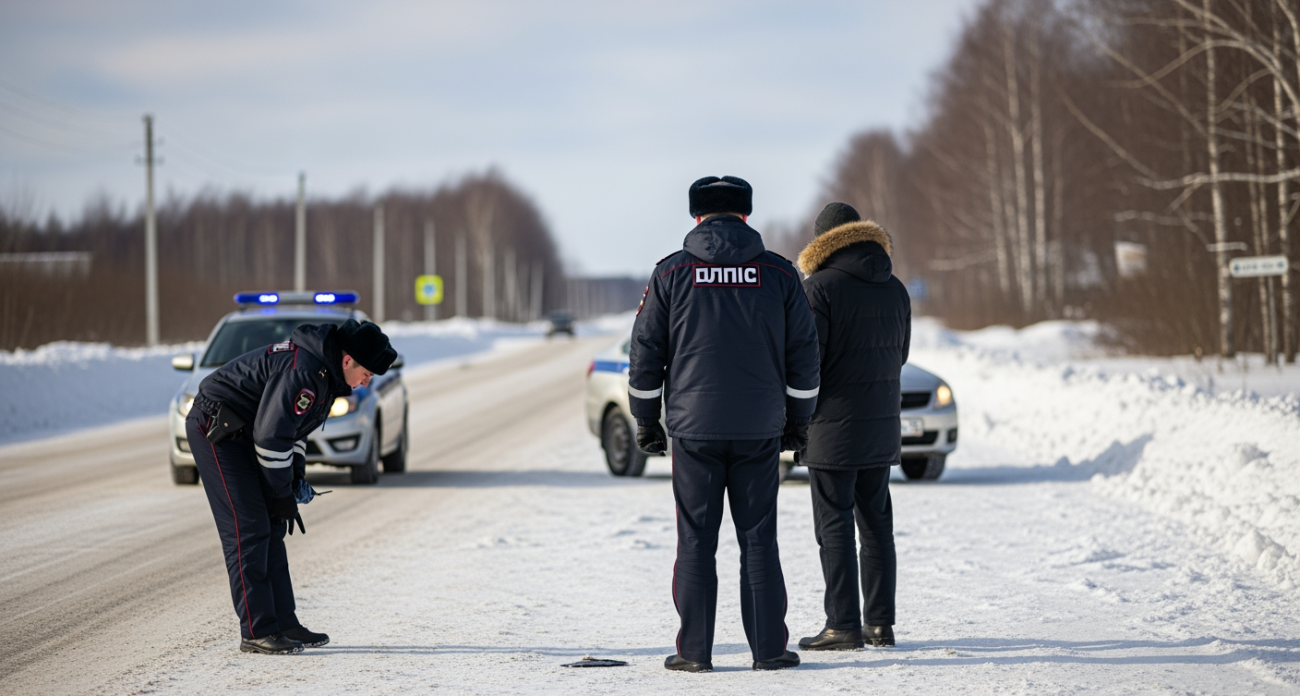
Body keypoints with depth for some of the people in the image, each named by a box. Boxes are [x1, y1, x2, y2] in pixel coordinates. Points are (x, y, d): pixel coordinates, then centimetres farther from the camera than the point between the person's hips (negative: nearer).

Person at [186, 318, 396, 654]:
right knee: (248, 531, -13)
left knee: (270, 529, 10)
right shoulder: (303, 371, -27)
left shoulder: (326, 371, 6)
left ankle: (283, 623, 14)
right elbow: (271, 436, -26)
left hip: (240, 434, 11)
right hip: (216, 428, -11)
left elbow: (290, 422, 19)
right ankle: (257, 632, -12)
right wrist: (282, 495, -17)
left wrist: (297, 476, 9)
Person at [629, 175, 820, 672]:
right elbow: (803, 355, 5)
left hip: (694, 429, -1)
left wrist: (646, 421, 10)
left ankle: (695, 650, 4)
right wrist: (797, 421, 16)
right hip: (760, 431, 1)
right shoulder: (779, 274, 2)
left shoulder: (671, 274, -1)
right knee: (759, 541, 6)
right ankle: (769, 649, 5)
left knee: (696, 543, 4)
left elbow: (645, 352, 1)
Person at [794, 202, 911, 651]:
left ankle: (843, 626, -6)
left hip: (833, 425, -6)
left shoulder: (820, 287, -11)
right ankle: (881, 623, 13)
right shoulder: (894, 289, 10)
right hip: (882, 425, 6)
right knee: (876, 522, 12)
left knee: (835, 525, -4)